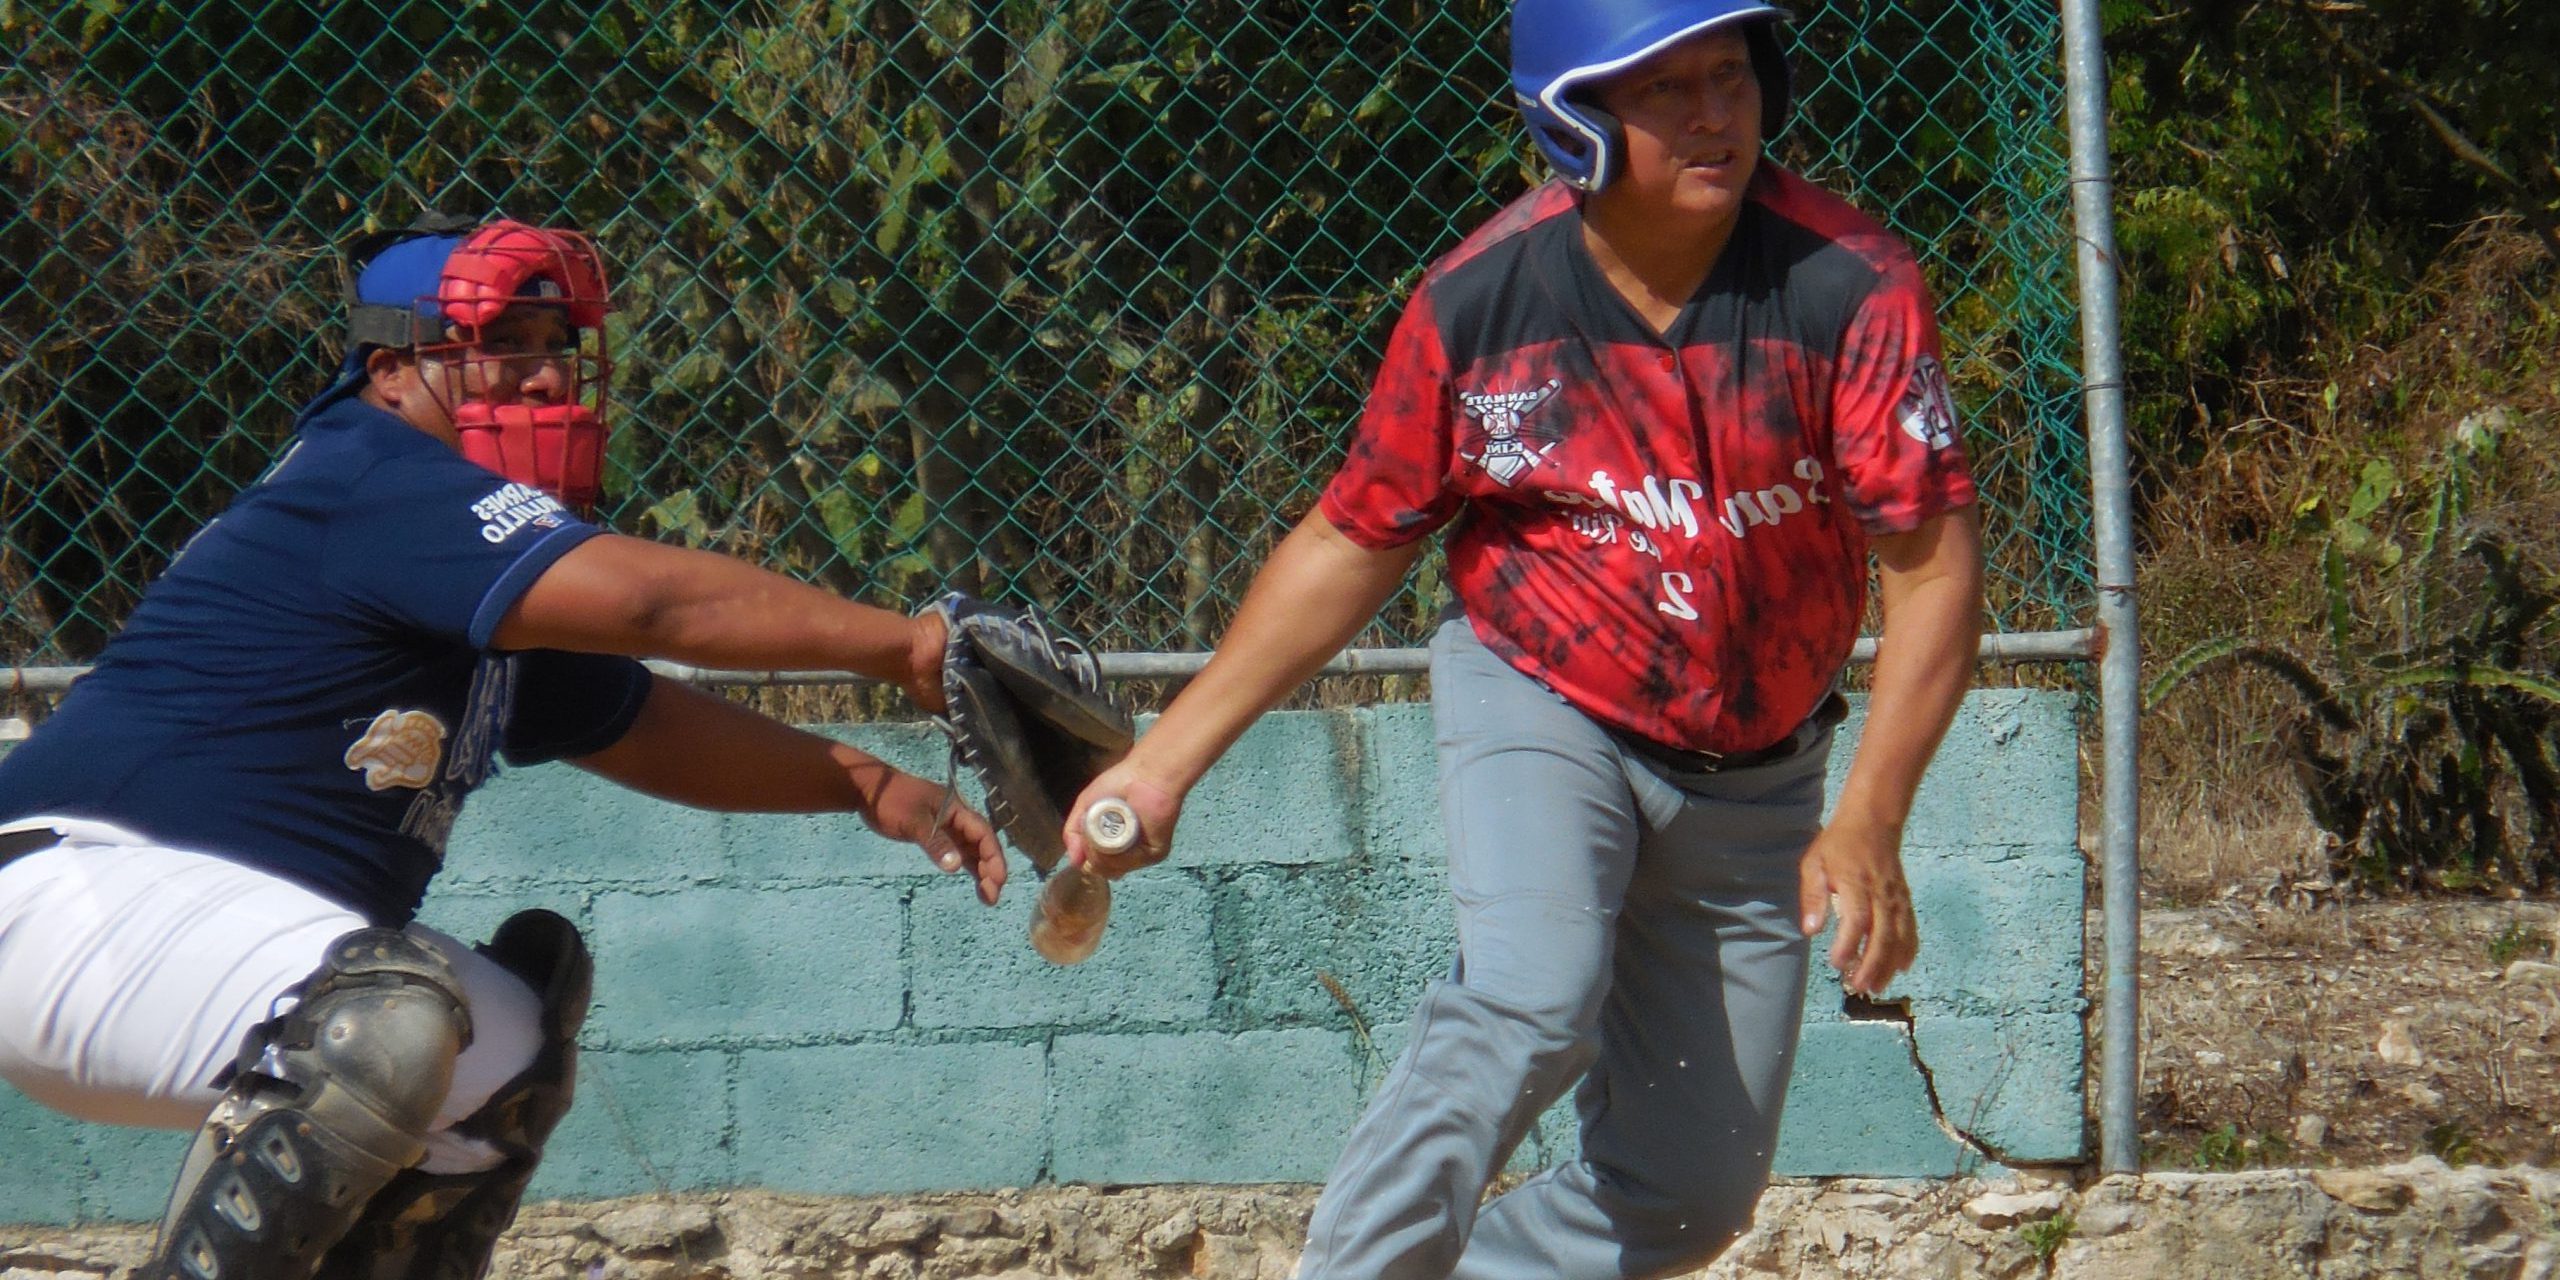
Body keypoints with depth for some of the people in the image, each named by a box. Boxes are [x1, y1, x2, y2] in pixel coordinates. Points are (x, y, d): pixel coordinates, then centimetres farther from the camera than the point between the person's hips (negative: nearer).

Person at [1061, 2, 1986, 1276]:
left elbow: (1932, 564, -17)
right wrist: (1167, 757, -6)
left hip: (1754, 778, 2)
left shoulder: (1850, 286, -18)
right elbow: (1353, 541, -2)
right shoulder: (1479, 303, -14)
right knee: (1529, 1004, -31)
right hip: (1540, 705, -2)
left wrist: (1868, 823, -27)